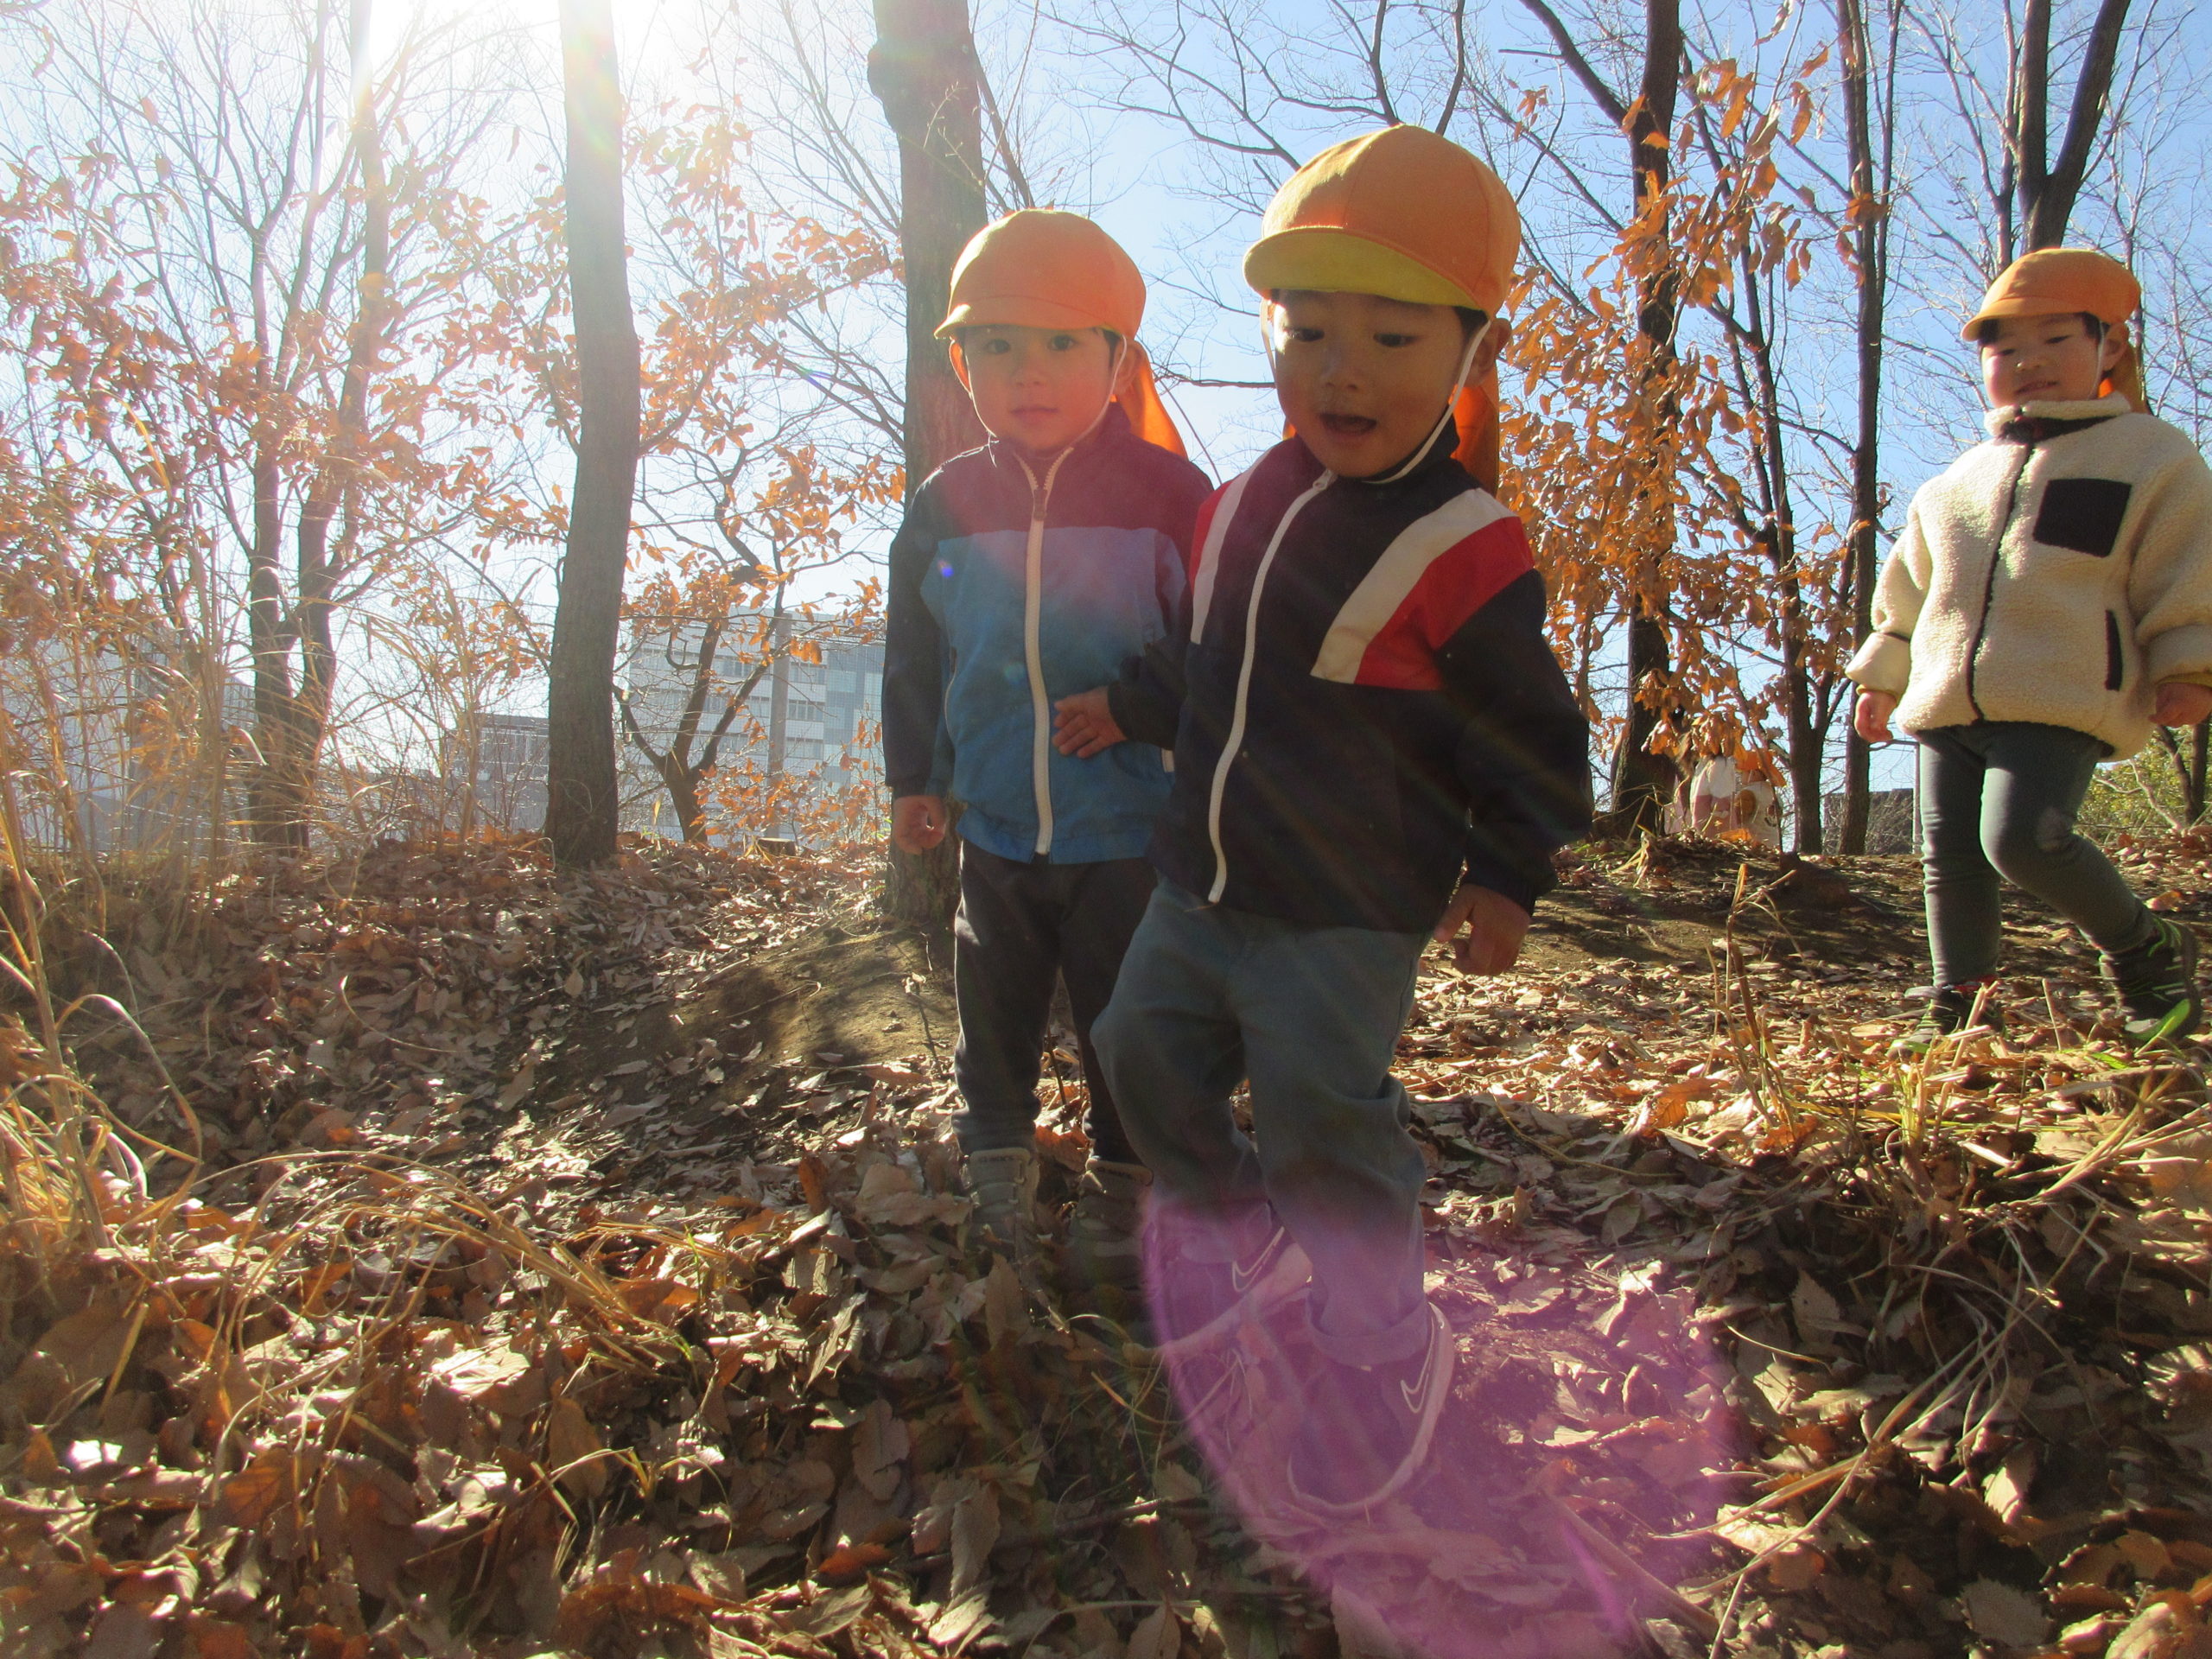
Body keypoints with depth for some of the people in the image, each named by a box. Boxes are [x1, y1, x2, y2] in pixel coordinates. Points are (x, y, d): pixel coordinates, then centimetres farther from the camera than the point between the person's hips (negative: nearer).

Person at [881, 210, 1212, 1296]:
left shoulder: (1169, 497, -10)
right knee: (994, 1025, 16)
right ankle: (997, 1186, 37)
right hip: (995, 831, 3)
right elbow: (914, 662, 13)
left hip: (1131, 835, -3)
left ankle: (1117, 1200, 33)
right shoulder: (946, 507, 1)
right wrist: (915, 778, 15)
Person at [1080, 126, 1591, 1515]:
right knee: (1146, 1051, 14)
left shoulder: (1465, 547, -15)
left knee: (1323, 1118, -6)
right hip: (1201, 883, 7)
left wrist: (1507, 876, -14)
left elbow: (1534, 735, -8)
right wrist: (1127, 707, 17)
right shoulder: (1239, 508, 4)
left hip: (1347, 916, -7)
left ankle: (1384, 1343, 20)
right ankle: (1241, 1243, 40)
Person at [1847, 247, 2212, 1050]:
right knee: (1948, 858, 5)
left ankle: (2148, 950, 1)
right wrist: (1882, 677, 26)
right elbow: (1907, 588, 28)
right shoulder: (1958, 483, 22)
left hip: (2062, 701, -6)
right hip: (1946, 704, 6)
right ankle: (1961, 1002, 17)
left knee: (2022, 836, -23)